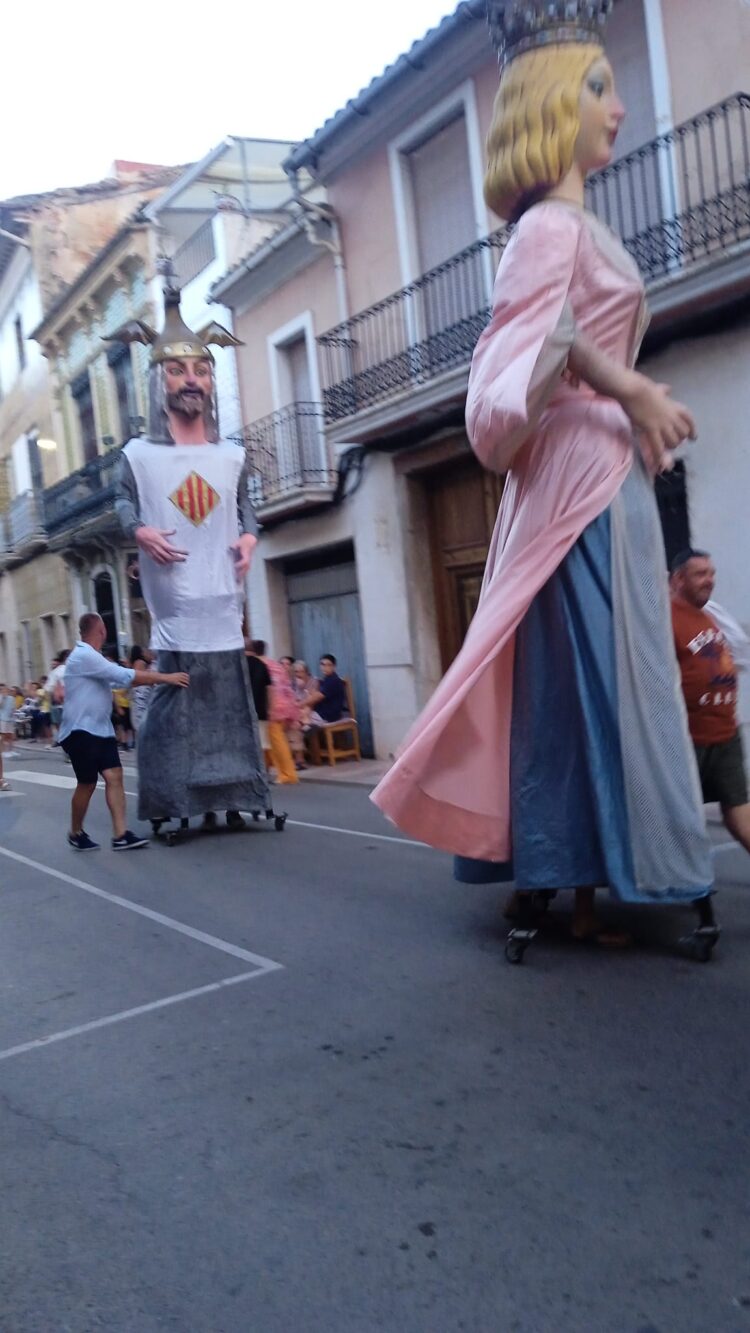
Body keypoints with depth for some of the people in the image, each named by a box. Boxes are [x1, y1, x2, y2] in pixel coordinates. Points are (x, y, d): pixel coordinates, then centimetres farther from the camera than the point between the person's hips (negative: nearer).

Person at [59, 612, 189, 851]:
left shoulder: (93, 658, 16)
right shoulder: (84, 656, -17)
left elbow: (120, 679, 12)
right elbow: (126, 676, -22)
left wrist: (158, 678, 5)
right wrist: (165, 677, -19)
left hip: (101, 728, 9)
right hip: (80, 731, -9)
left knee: (114, 775, -3)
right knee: (87, 783, -1)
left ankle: (120, 835, -6)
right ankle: (76, 834, 19)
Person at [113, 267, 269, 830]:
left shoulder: (232, 456, 13)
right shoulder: (139, 455, 6)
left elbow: (246, 505, 16)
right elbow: (123, 502, 6)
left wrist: (249, 537, -4)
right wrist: (140, 531, -14)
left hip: (221, 595, 3)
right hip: (174, 598, -2)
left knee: (228, 695, 4)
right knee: (174, 694, -3)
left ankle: (229, 794, 11)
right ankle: (170, 799, 3)